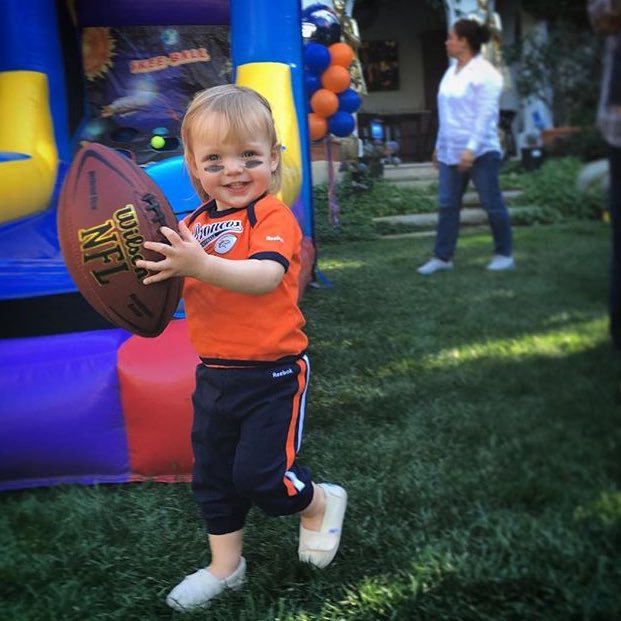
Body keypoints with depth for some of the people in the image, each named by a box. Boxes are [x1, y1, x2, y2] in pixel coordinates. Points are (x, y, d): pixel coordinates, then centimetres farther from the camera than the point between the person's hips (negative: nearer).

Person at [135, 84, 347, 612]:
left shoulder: (274, 216, -15)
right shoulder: (194, 224, 5)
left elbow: (265, 276, -33)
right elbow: (178, 288, 8)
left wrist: (200, 264, -46)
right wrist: (157, 272, -13)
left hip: (272, 372, -7)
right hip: (214, 373, 7)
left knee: (260, 473, -5)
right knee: (212, 475, 15)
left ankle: (320, 503, 28)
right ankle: (224, 568, 35)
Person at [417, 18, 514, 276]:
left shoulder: (484, 72, -11)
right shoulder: (451, 71, 14)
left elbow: (486, 115, -18)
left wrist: (472, 148, -25)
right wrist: (439, 146, 19)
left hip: (480, 152, -7)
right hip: (451, 152, 8)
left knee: (492, 204, 3)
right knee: (447, 205, 5)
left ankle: (504, 254, 15)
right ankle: (442, 256, 10)